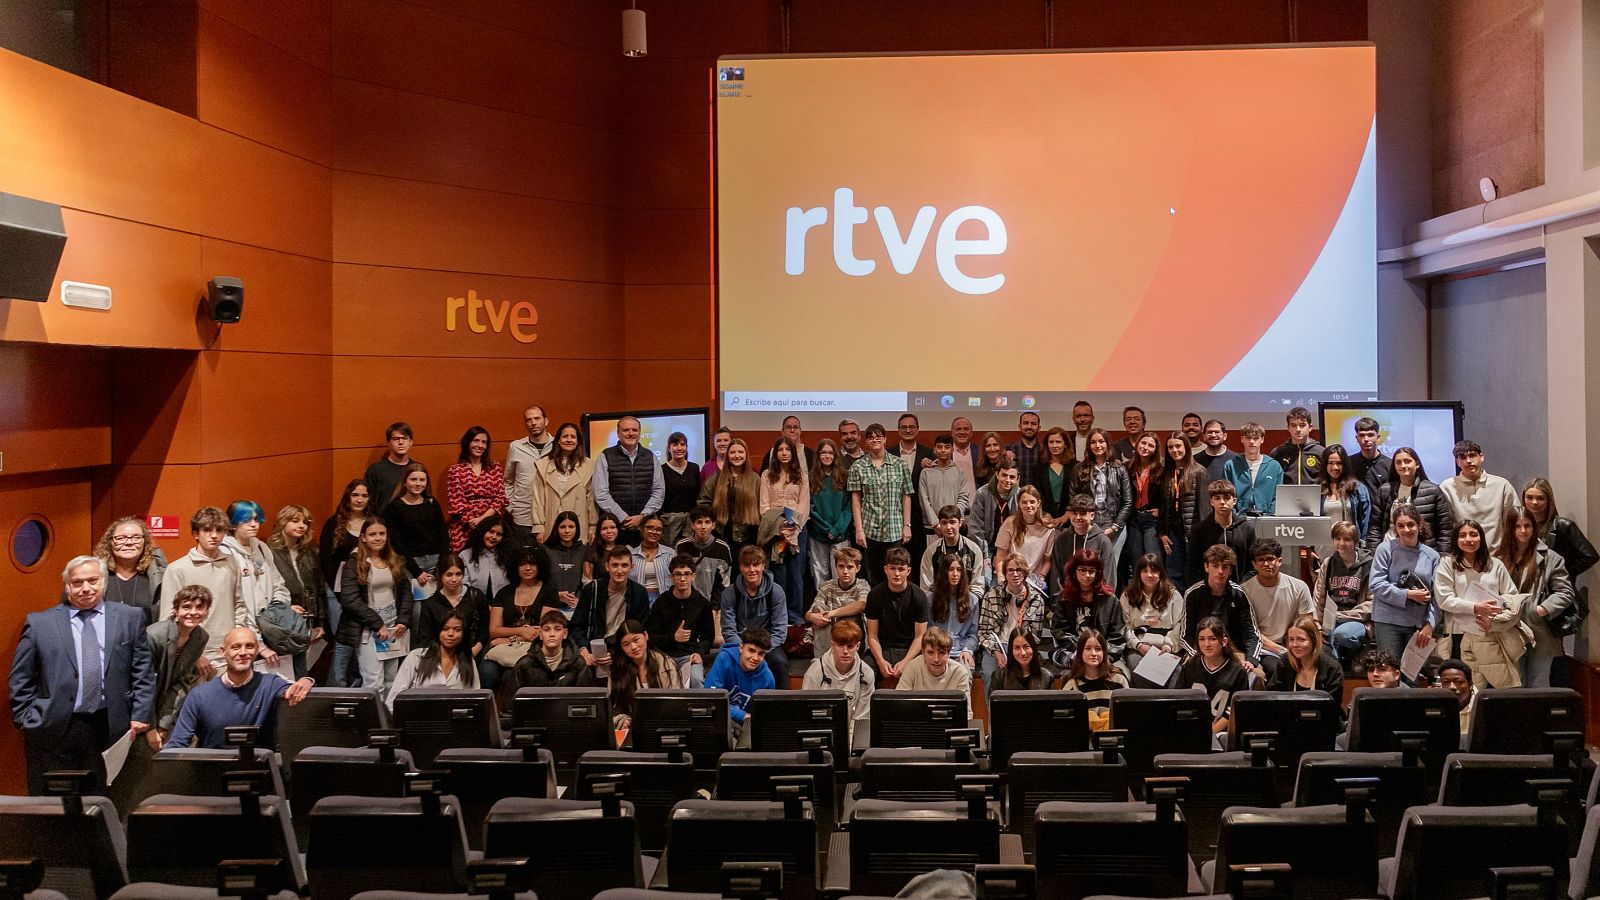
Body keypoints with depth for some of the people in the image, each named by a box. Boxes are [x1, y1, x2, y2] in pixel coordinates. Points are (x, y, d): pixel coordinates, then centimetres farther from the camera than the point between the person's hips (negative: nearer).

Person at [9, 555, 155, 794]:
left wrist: (140, 716, 0)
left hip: (110, 729, 0)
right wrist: (27, 720, 2)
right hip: (53, 731, 0)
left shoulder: (130, 618, 8)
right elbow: (21, 679, 9)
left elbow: (143, 673, 7)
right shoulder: (39, 623, 7)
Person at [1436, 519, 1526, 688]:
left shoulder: (1496, 565, 11)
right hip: (1462, 638, -2)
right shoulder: (1447, 564, 5)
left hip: (1494, 638, 2)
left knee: (1505, 688, -1)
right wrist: (1475, 608, -16)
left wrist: (1494, 620, -7)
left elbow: (1513, 599, 9)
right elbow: (1444, 600, -4)